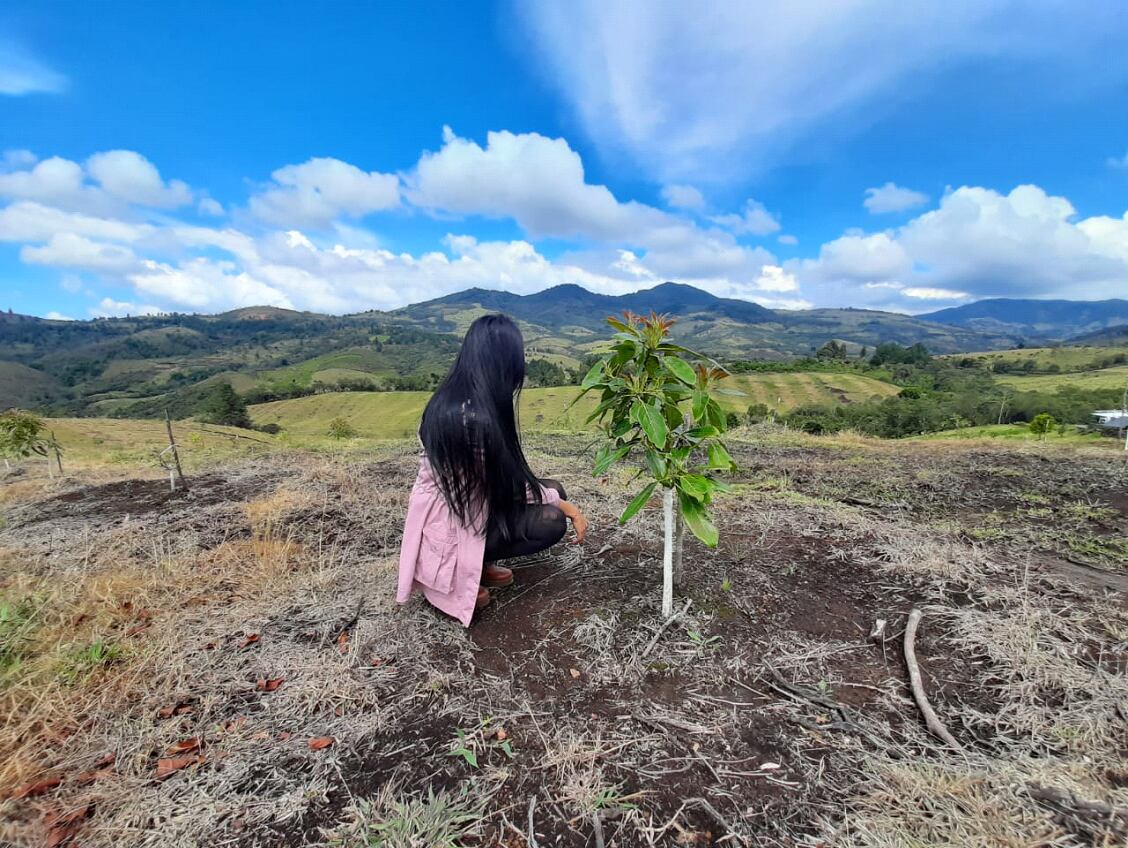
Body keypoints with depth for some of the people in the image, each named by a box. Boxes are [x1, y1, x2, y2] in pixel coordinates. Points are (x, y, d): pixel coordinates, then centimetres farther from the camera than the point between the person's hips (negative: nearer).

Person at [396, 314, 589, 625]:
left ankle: (477, 564, 11)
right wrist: (564, 504, -6)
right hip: (449, 531, -9)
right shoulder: (476, 416, -29)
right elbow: (507, 483, -19)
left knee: (551, 492, 6)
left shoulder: (447, 399, -1)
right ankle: (457, 578, -2)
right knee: (552, 520, -17)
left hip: (454, 510, 9)